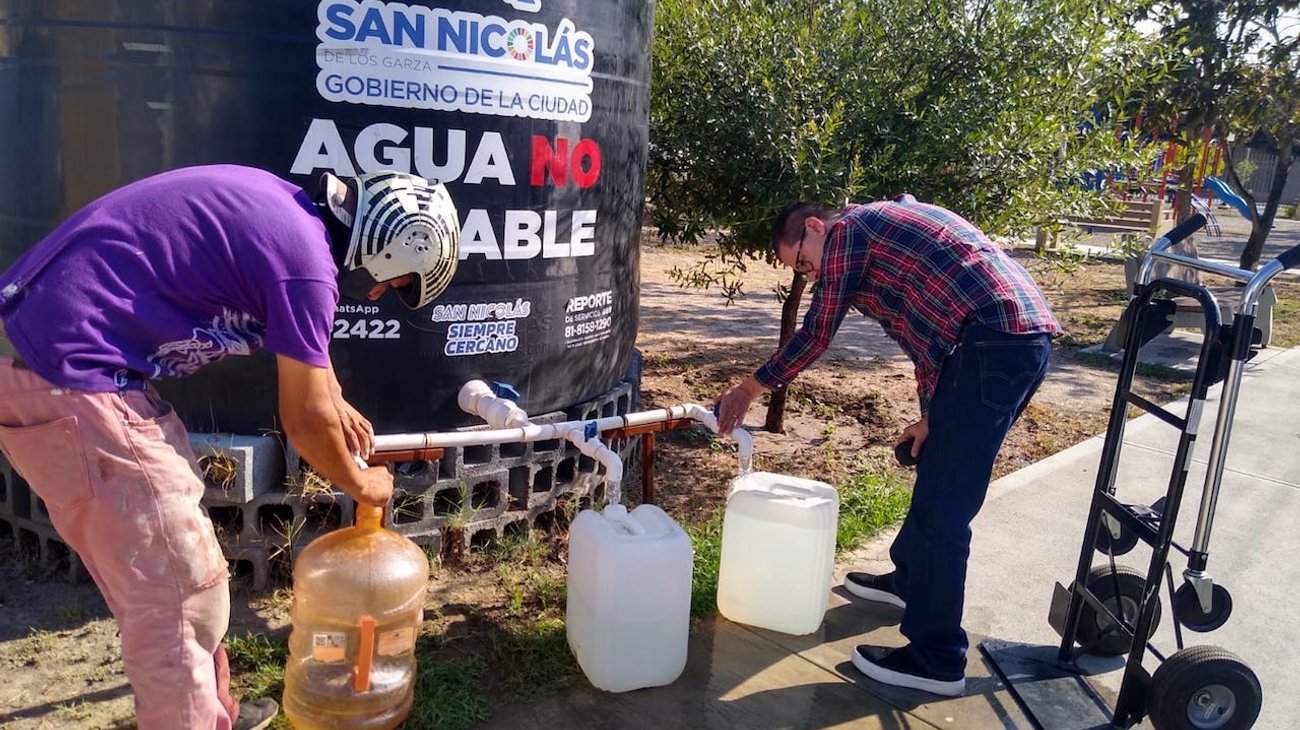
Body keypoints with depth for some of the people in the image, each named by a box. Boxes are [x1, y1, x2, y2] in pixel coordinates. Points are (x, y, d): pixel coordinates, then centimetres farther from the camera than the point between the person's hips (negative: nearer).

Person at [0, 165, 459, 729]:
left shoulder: (288, 211, 10)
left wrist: (337, 406, 39)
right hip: (63, 373, -10)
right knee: (180, 596, 0)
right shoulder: (304, 258, -18)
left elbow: (304, 342, 29)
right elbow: (304, 420, -6)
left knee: (159, 578, 21)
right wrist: (360, 483, 11)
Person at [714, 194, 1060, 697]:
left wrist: (748, 390, 12)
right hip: (1029, 338, 10)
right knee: (938, 475, 25)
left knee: (943, 507, -4)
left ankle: (936, 660, 4)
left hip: (994, 343, -10)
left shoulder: (847, 231, 0)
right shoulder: (887, 227, 27)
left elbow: (814, 336, 2)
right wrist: (931, 415, 22)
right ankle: (908, 577, 44)